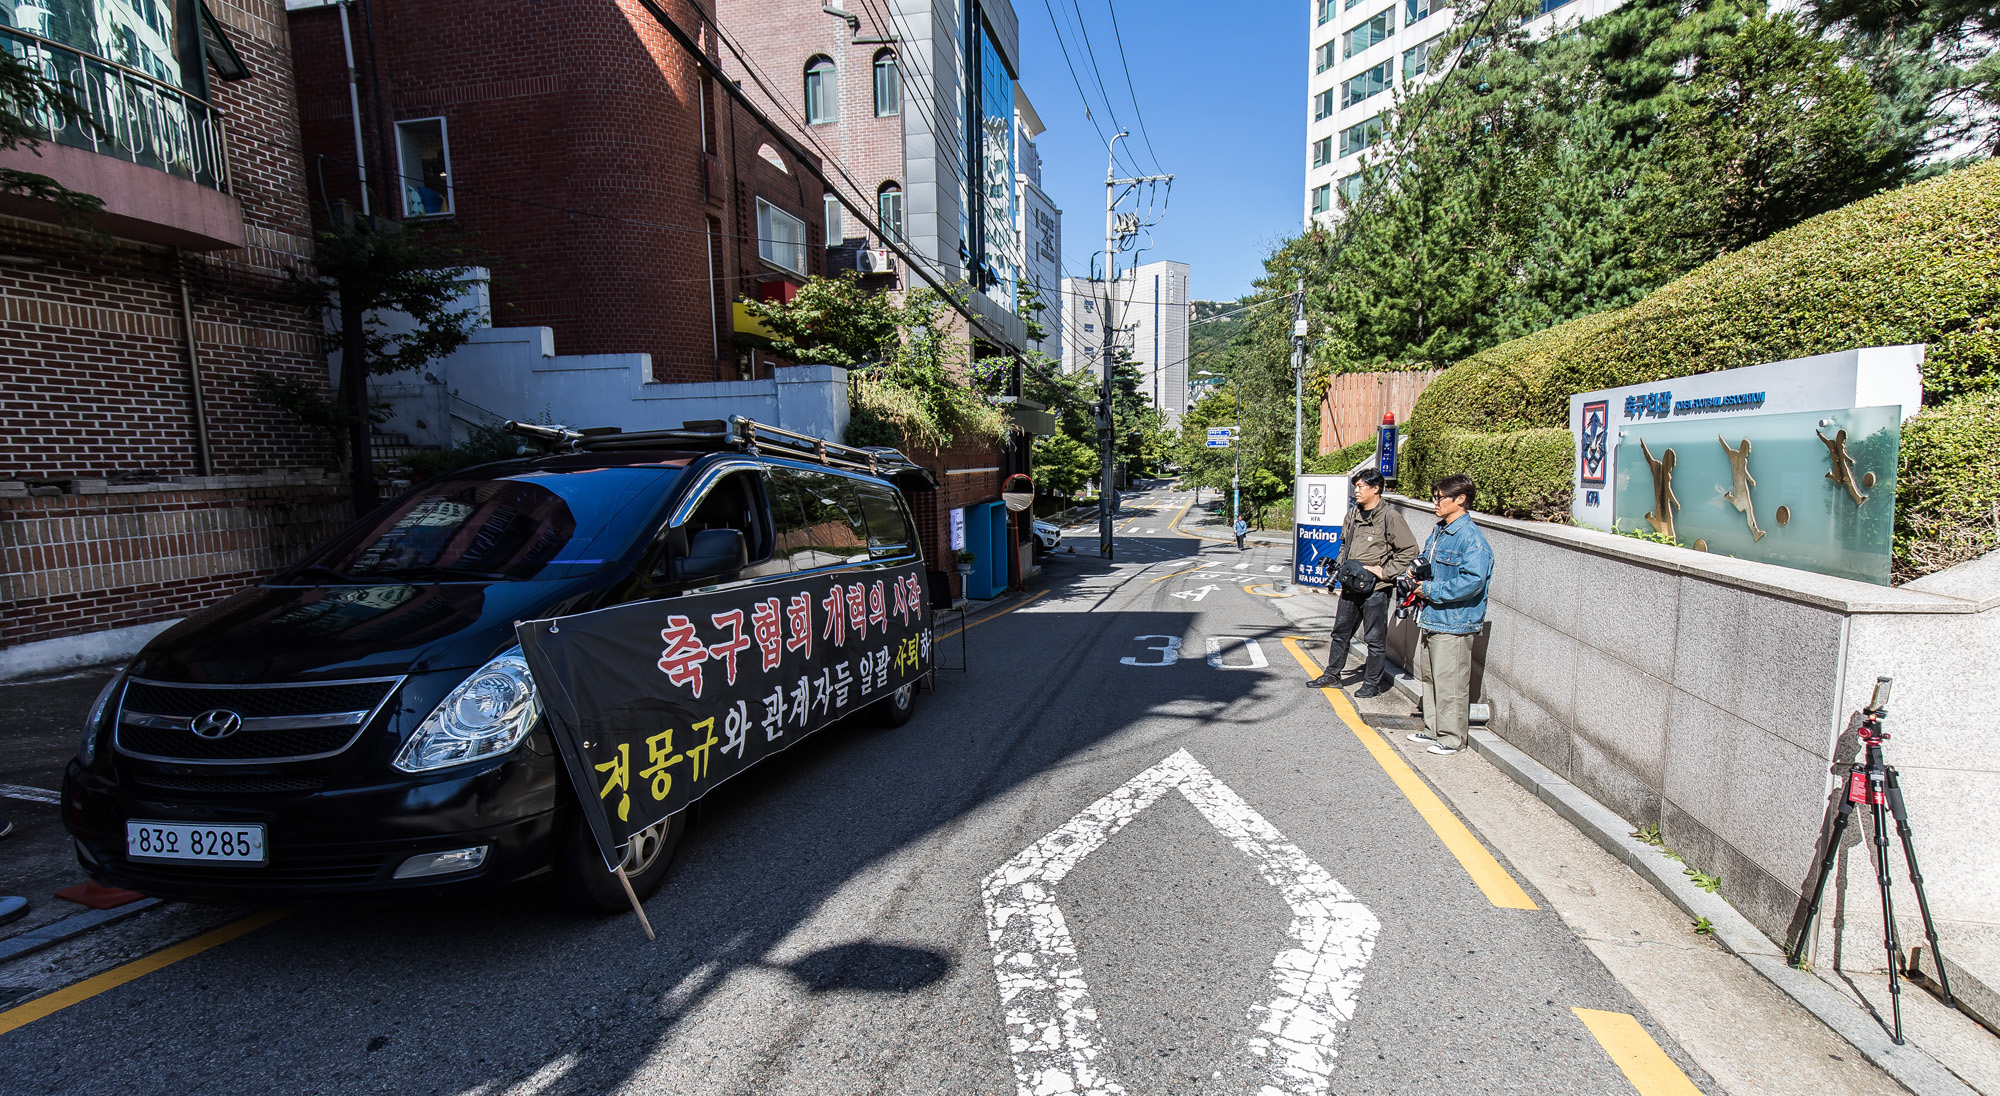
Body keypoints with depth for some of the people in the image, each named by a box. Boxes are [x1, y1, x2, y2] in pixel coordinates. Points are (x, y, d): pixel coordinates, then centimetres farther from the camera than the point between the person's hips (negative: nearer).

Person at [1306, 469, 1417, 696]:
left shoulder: (1390, 517, -10)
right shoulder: (1352, 514, 11)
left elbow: (1409, 550, -10)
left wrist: (1386, 572, -14)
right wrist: (1339, 565, 13)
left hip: (1375, 588, -7)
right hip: (1350, 586, 7)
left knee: (1375, 638, 4)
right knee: (1341, 631, 15)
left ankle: (1373, 683, 17)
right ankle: (1332, 674, 28)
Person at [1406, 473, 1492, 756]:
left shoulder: (1471, 538, -18)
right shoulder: (1437, 531, 11)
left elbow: (1473, 581, -26)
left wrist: (1431, 590, -21)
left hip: (1453, 624, -10)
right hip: (1430, 619, 10)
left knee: (1450, 682, 0)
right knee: (1428, 676, 18)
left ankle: (1453, 737, 13)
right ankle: (1433, 729, 31)